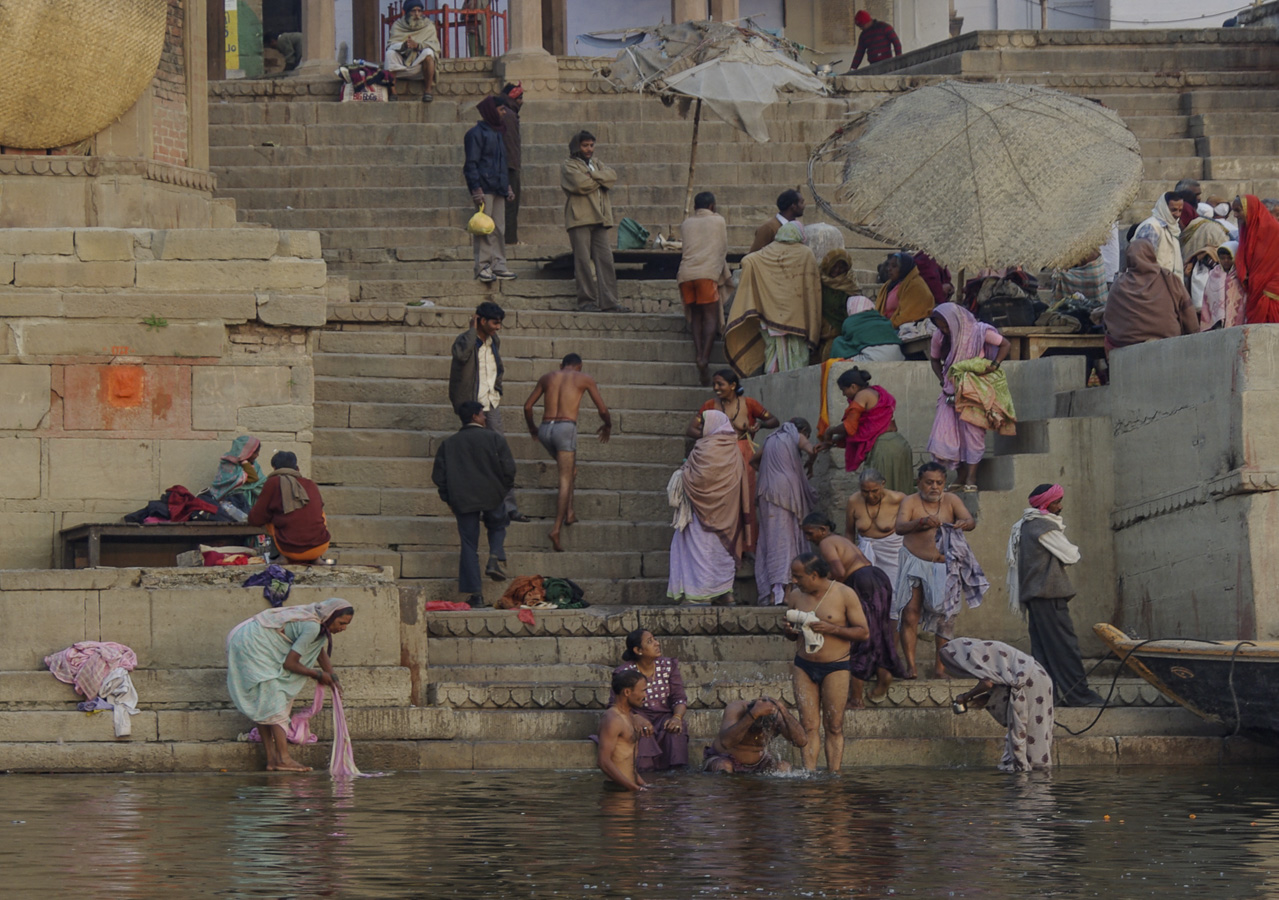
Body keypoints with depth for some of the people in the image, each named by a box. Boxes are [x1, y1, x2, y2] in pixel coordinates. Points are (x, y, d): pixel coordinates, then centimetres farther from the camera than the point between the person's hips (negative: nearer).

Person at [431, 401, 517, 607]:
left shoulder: (448, 444, 6)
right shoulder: (494, 439, -2)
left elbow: (439, 475, 5)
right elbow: (508, 468, -5)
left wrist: (448, 499, 14)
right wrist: (503, 489, 11)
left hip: (463, 502, 2)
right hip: (492, 496, -2)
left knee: (469, 545, 5)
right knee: (497, 526, 27)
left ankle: (473, 594, 2)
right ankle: (495, 559, -1)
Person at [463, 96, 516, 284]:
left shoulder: (498, 133, 19)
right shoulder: (477, 133, -7)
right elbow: (471, 163, -12)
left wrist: (507, 186, 20)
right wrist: (476, 189, -18)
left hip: (498, 188, 8)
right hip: (484, 188, -8)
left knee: (499, 229, 6)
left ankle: (499, 266, 8)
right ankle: (483, 267, -5)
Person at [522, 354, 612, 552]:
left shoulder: (547, 377, 20)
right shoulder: (584, 379, 11)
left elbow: (528, 406, 21)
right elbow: (602, 409, 10)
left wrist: (531, 427, 38)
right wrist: (608, 426, 31)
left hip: (545, 429, 4)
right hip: (566, 429, -4)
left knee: (570, 468, 29)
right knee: (565, 481, -2)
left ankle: (569, 512, 17)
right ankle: (556, 530, -15)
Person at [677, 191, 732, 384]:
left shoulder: (686, 224, 21)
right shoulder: (718, 221, 15)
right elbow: (723, 250, 19)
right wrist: (726, 274, 33)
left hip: (686, 273, 3)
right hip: (707, 272, -3)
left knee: (695, 315, 15)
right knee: (711, 315, -5)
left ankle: (698, 352, -2)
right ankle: (704, 358, -24)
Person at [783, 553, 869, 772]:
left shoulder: (844, 594, -7)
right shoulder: (796, 596, 5)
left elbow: (864, 632, -6)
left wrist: (832, 629, -19)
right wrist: (789, 629, -7)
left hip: (835, 667, -3)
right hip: (804, 666, 4)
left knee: (834, 727, -2)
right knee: (809, 725, -2)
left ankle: (834, 774, 0)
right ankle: (809, 774, -4)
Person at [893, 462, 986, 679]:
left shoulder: (951, 501, 3)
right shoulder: (910, 502, -3)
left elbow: (971, 521, -9)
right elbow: (900, 527, -19)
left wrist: (964, 523, -34)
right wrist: (922, 522, -37)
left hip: (944, 566, 2)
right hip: (915, 564, -2)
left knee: (945, 616, 3)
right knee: (910, 614, -9)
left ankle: (940, 664, 12)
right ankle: (910, 664, -7)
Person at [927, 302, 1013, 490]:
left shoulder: (978, 331, -11)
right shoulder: (939, 336, 1)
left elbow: (1006, 345, -3)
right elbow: (935, 360, 17)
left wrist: (994, 366, -14)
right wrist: (942, 380, 3)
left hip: (976, 388, -4)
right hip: (953, 389, 4)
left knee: (972, 430, -11)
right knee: (946, 431, -7)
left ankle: (971, 478, -9)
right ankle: (961, 478, 0)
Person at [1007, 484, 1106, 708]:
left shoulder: (1024, 527, 18)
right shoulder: (1045, 526, -12)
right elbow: (1070, 556, -9)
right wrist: (1074, 551, 11)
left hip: (1032, 594, 10)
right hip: (1049, 595, -10)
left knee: (1042, 646, 9)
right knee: (1064, 645, -9)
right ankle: (1078, 694, -9)